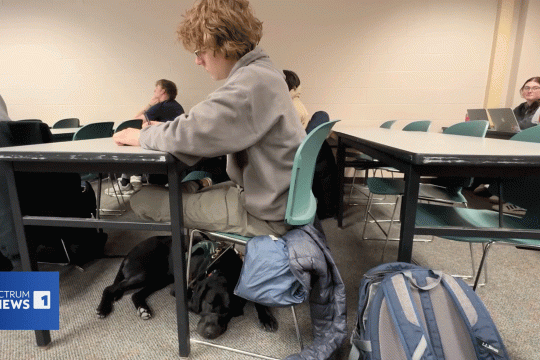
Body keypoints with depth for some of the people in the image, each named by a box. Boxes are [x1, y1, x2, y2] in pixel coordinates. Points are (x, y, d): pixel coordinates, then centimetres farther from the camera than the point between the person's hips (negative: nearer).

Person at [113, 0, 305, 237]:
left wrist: (143, 136, -7)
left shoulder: (252, 81, -21)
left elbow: (195, 133, -26)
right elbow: (213, 125, 18)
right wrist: (166, 129, 7)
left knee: (143, 199, -7)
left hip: (263, 213, -10)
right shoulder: (260, 72, 11)